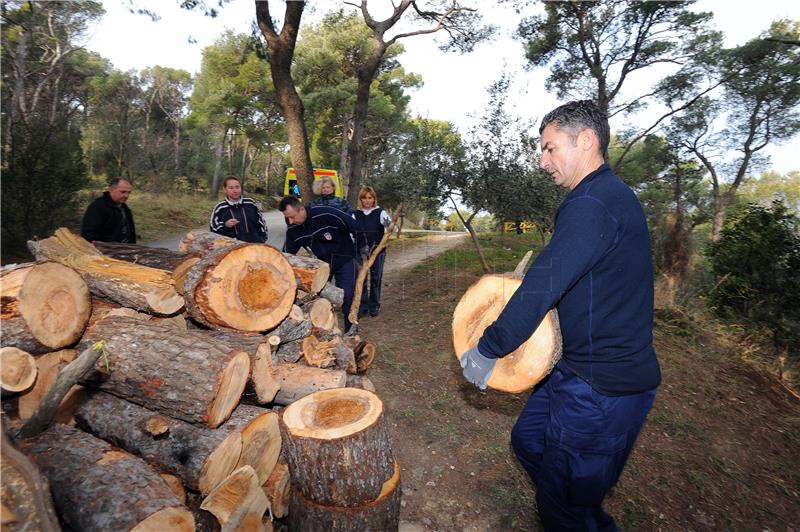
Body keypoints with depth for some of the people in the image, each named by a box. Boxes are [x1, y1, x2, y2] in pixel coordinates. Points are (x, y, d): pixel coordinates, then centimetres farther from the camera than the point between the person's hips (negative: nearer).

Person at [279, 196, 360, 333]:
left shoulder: (327, 214, -31)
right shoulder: (292, 230, -11)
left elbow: (355, 228, -24)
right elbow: (287, 255, 1)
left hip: (344, 260, -5)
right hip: (321, 263, 5)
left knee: (348, 298, -4)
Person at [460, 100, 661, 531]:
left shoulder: (591, 204, -22)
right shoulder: (612, 196, 11)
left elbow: (544, 286, -27)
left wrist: (486, 351, -19)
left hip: (603, 386, -10)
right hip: (582, 367, 10)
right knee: (528, 440, 23)